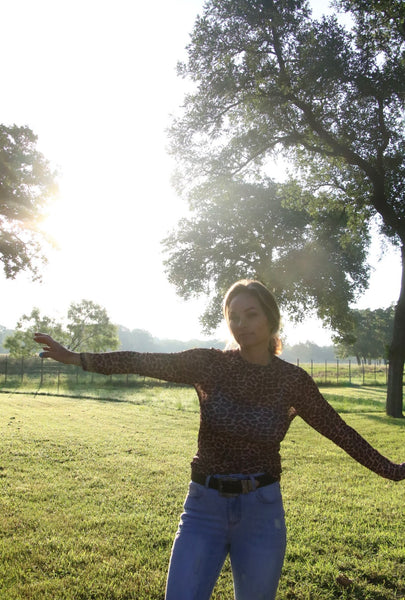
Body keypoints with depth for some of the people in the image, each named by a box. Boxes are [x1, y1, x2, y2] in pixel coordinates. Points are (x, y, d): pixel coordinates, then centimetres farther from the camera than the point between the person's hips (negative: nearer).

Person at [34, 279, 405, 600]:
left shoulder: (293, 381, -5)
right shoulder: (209, 365, -7)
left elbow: (342, 433, 2)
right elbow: (142, 363, -10)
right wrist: (77, 358, -15)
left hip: (262, 512, 0)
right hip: (204, 509, 0)